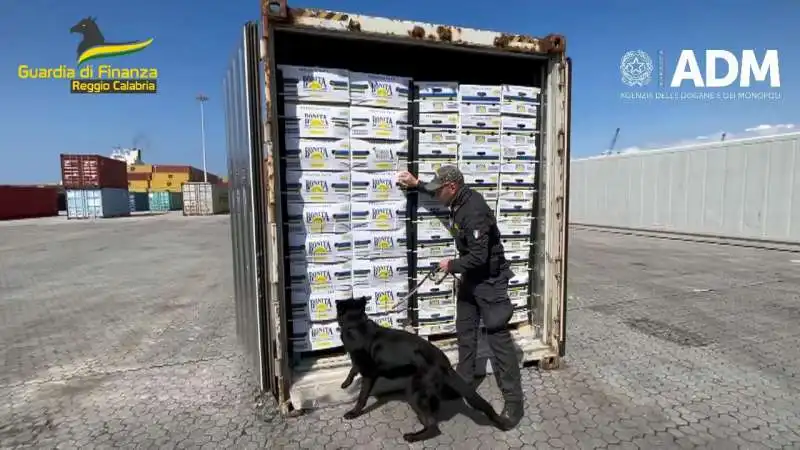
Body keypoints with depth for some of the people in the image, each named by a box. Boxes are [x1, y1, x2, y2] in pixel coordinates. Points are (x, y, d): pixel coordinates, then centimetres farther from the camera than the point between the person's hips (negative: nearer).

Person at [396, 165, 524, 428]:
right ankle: (464, 382, 36)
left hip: (489, 280, -10)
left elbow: (479, 257, -31)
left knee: (498, 338, -4)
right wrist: (416, 185, 15)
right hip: (471, 277, 10)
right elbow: (438, 194, 25)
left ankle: (513, 402, 8)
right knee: (465, 332, 19)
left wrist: (451, 265, -16)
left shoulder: (474, 211, -29)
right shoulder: (459, 201, 0)